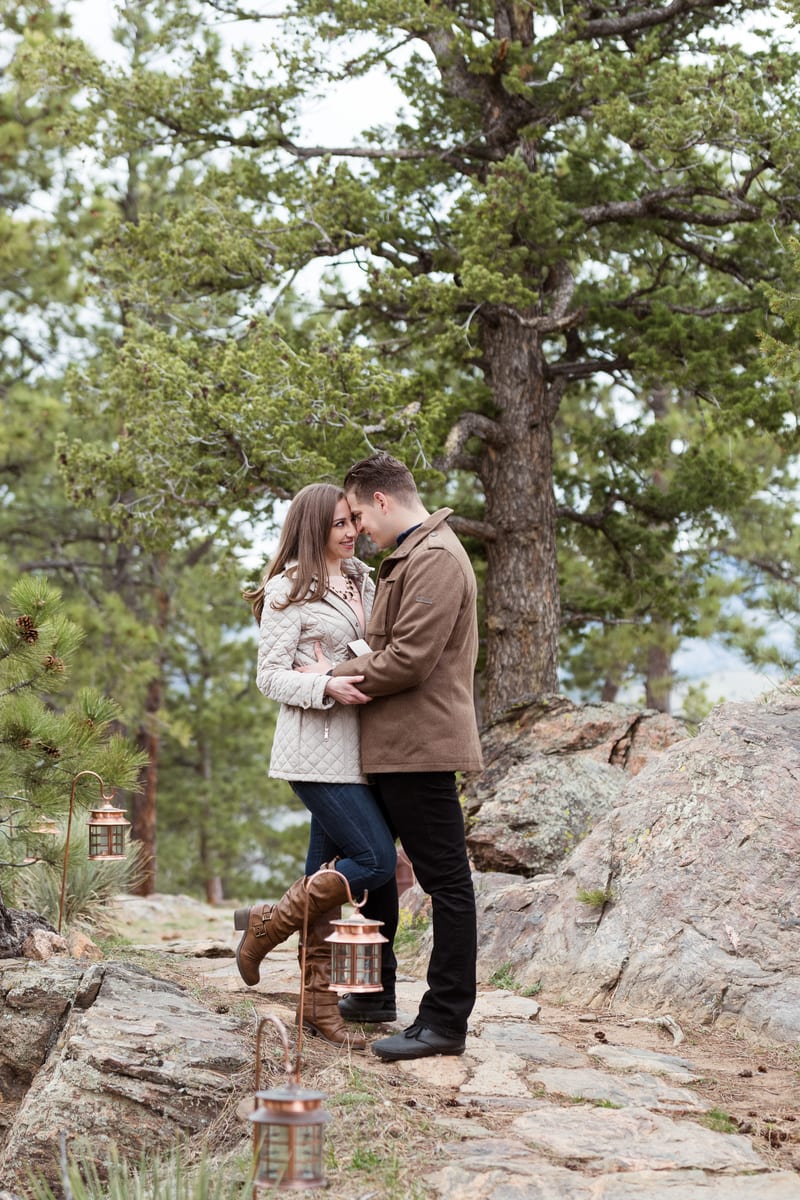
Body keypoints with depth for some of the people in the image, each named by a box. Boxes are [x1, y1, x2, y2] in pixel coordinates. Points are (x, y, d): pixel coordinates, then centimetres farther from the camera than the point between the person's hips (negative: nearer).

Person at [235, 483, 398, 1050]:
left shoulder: (363, 583, 16)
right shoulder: (288, 592, -6)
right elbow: (270, 675, -9)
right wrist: (327, 687, -24)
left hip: (356, 747, 7)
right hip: (317, 750, -7)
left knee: (328, 873, 9)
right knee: (377, 860, -13)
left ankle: (319, 1003, 14)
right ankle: (266, 923, 3)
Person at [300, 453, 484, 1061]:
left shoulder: (435, 559, -15)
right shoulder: (409, 557, 19)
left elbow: (408, 661, -22)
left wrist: (335, 676, -11)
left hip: (421, 745, -11)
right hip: (391, 745, 11)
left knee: (445, 879, -5)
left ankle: (445, 1021, -2)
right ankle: (375, 991, 32)